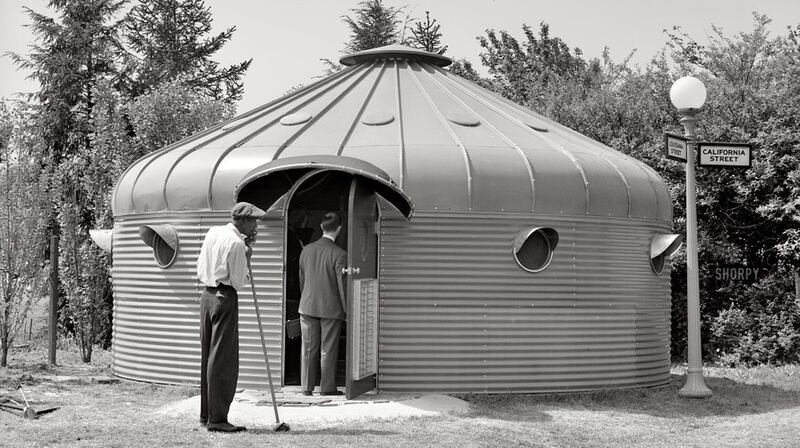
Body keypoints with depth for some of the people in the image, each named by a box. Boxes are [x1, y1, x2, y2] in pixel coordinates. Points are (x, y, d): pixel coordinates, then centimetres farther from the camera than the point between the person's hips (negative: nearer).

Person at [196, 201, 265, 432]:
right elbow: (239, 282, -12)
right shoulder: (236, 243, -15)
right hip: (225, 299, -9)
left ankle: (206, 414, 22)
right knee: (223, 359, -5)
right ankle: (217, 418, -3)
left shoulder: (213, 232, 10)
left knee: (208, 356, 14)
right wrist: (247, 256, 2)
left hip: (208, 294, 9)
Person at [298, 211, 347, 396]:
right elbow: (342, 285, -12)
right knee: (328, 350, 5)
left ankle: (307, 386, 14)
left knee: (308, 348, 10)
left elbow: (301, 280, 11)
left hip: (307, 306, 4)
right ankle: (327, 387, 10)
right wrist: (347, 310, -4)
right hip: (331, 308, -4)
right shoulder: (339, 254, -14)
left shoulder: (306, 250, 2)